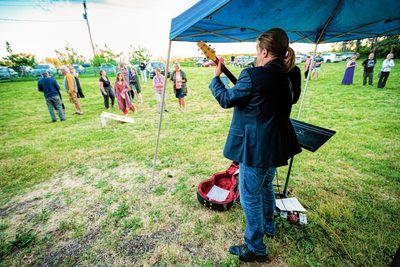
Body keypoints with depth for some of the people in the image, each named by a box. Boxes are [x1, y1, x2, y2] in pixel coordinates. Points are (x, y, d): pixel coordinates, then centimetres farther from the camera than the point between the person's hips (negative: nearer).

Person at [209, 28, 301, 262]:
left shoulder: (253, 76, -21)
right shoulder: (290, 75, 4)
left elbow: (226, 100, -11)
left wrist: (216, 78, 5)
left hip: (256, 147, -9)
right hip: (276, 144, 9)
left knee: (250, 196, 8)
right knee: (266, 186, 28)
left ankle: (256, 249, 28)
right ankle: (268, 227, 51)